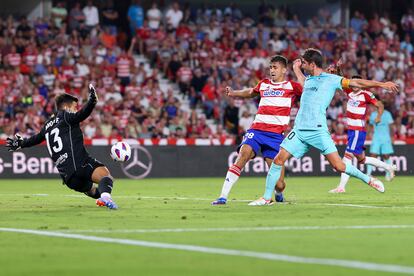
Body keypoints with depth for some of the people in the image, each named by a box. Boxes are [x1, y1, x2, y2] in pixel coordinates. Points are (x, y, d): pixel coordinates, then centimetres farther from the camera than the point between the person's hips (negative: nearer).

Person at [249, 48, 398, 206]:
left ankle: (368, 180, 11)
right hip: (299, 129, 6)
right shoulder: (309, 79, 19)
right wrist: (296, 70, 43)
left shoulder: (331, 79, 0)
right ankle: (267, 198, 3)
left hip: (318, 131, -6)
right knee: (278, 159, -5)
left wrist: (381, 84, -9)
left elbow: (356, 83, -4)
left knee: (338, 166, -11)